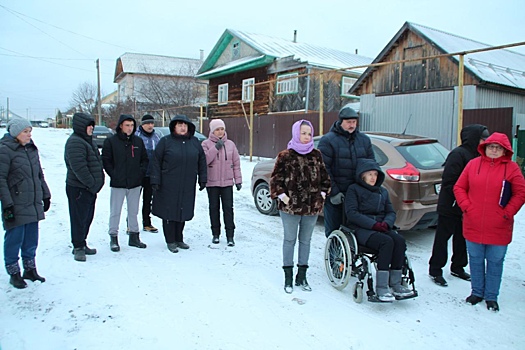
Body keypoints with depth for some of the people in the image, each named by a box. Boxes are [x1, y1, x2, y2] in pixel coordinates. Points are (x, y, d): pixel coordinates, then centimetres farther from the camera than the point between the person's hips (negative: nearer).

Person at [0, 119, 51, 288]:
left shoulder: (32, 149, 12)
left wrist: (45, 195, 17)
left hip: (34, 204, 7)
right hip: (16, 205, -6)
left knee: (31, 238, 14)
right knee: (15, 238, 3)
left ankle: (30, 269, 28)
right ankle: (14, 273, 18)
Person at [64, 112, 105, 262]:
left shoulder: (88, 140, 16)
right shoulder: (75, 142, -17)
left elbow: (96, 162, 22)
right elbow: (78, 167, -24)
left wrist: (95, 183, 15)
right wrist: (91, 183, -20)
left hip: (90, 188, 10)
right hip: (78, 188, -10)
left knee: (87, 217, 17)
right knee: (79, 218, 1)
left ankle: (82, 244, 29)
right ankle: (78, 247, 12)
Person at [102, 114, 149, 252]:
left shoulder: (138, 141, 6)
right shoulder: (111, 141, -4)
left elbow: (145, 159, 13)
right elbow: (106, 160, -3)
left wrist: (141, 172, -1)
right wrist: (114, 175, -10)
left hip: (135, 183, 4)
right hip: (118, 184, -3)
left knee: (133, 212, 13)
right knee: (115, 212, 3)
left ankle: (134, 237, 24)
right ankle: (113, 238, 15)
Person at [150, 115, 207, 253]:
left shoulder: (195, 142, 9)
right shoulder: (165, 141, -2)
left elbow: (201, 162, 13)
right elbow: (156, 162, -3)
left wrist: (202, 179, 8)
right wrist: (155, 181, -8)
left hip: (187, 186, 4)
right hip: (168, 186, -3)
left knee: (183, 212, 11)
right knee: (169, 212, 2)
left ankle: (179, 239, 25)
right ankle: (170, 241, 15)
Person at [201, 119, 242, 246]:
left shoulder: (230, 144, 5)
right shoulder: (206, 144, -1)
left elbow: (236, 163, 6)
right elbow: (204, 160, -15)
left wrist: (238, 180, 4)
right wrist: (215, 148, -20)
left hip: (227, 182, 1)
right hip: (212, 182, 0)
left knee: (228, 208, -1)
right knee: (214, 208, 9)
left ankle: (230, 235, 5)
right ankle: (215, 234, 22)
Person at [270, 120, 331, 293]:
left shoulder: (316, 155, 5)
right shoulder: (286, 156, -6)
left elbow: (324, 177, 14)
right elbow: (275, 178, -3)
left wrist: (322, 193, 4)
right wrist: (282, 195, -10)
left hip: (312, 206, 4)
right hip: (290, 207, -3)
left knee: (306, 240, 13)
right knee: (290, 239, 7)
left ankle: (302, 275, 25)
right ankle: (288, 277, 18)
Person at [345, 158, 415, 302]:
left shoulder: (383, 191, 22)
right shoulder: (354, 189, 4)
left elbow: (391, 212, 16)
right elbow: (351, 213, -8)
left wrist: (386, 223, -8)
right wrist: (373, 224, -17)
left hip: (380, 227, 6)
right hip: (361, 229, -5)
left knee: (400, 240, -24)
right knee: (387, 242, -31)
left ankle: (395, 284, -19)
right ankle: (381, 288, -28)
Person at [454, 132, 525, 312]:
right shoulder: (473, 164, 3)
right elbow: (459, 187, 6)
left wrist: (507, 212, -9)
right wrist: (466, 206, -5)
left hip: (499, 228, -1)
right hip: (473, 225, 2)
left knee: (495, 262, 9)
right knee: (475, 260, 13)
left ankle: (491, 297, 23)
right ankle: (476, 292, 29)